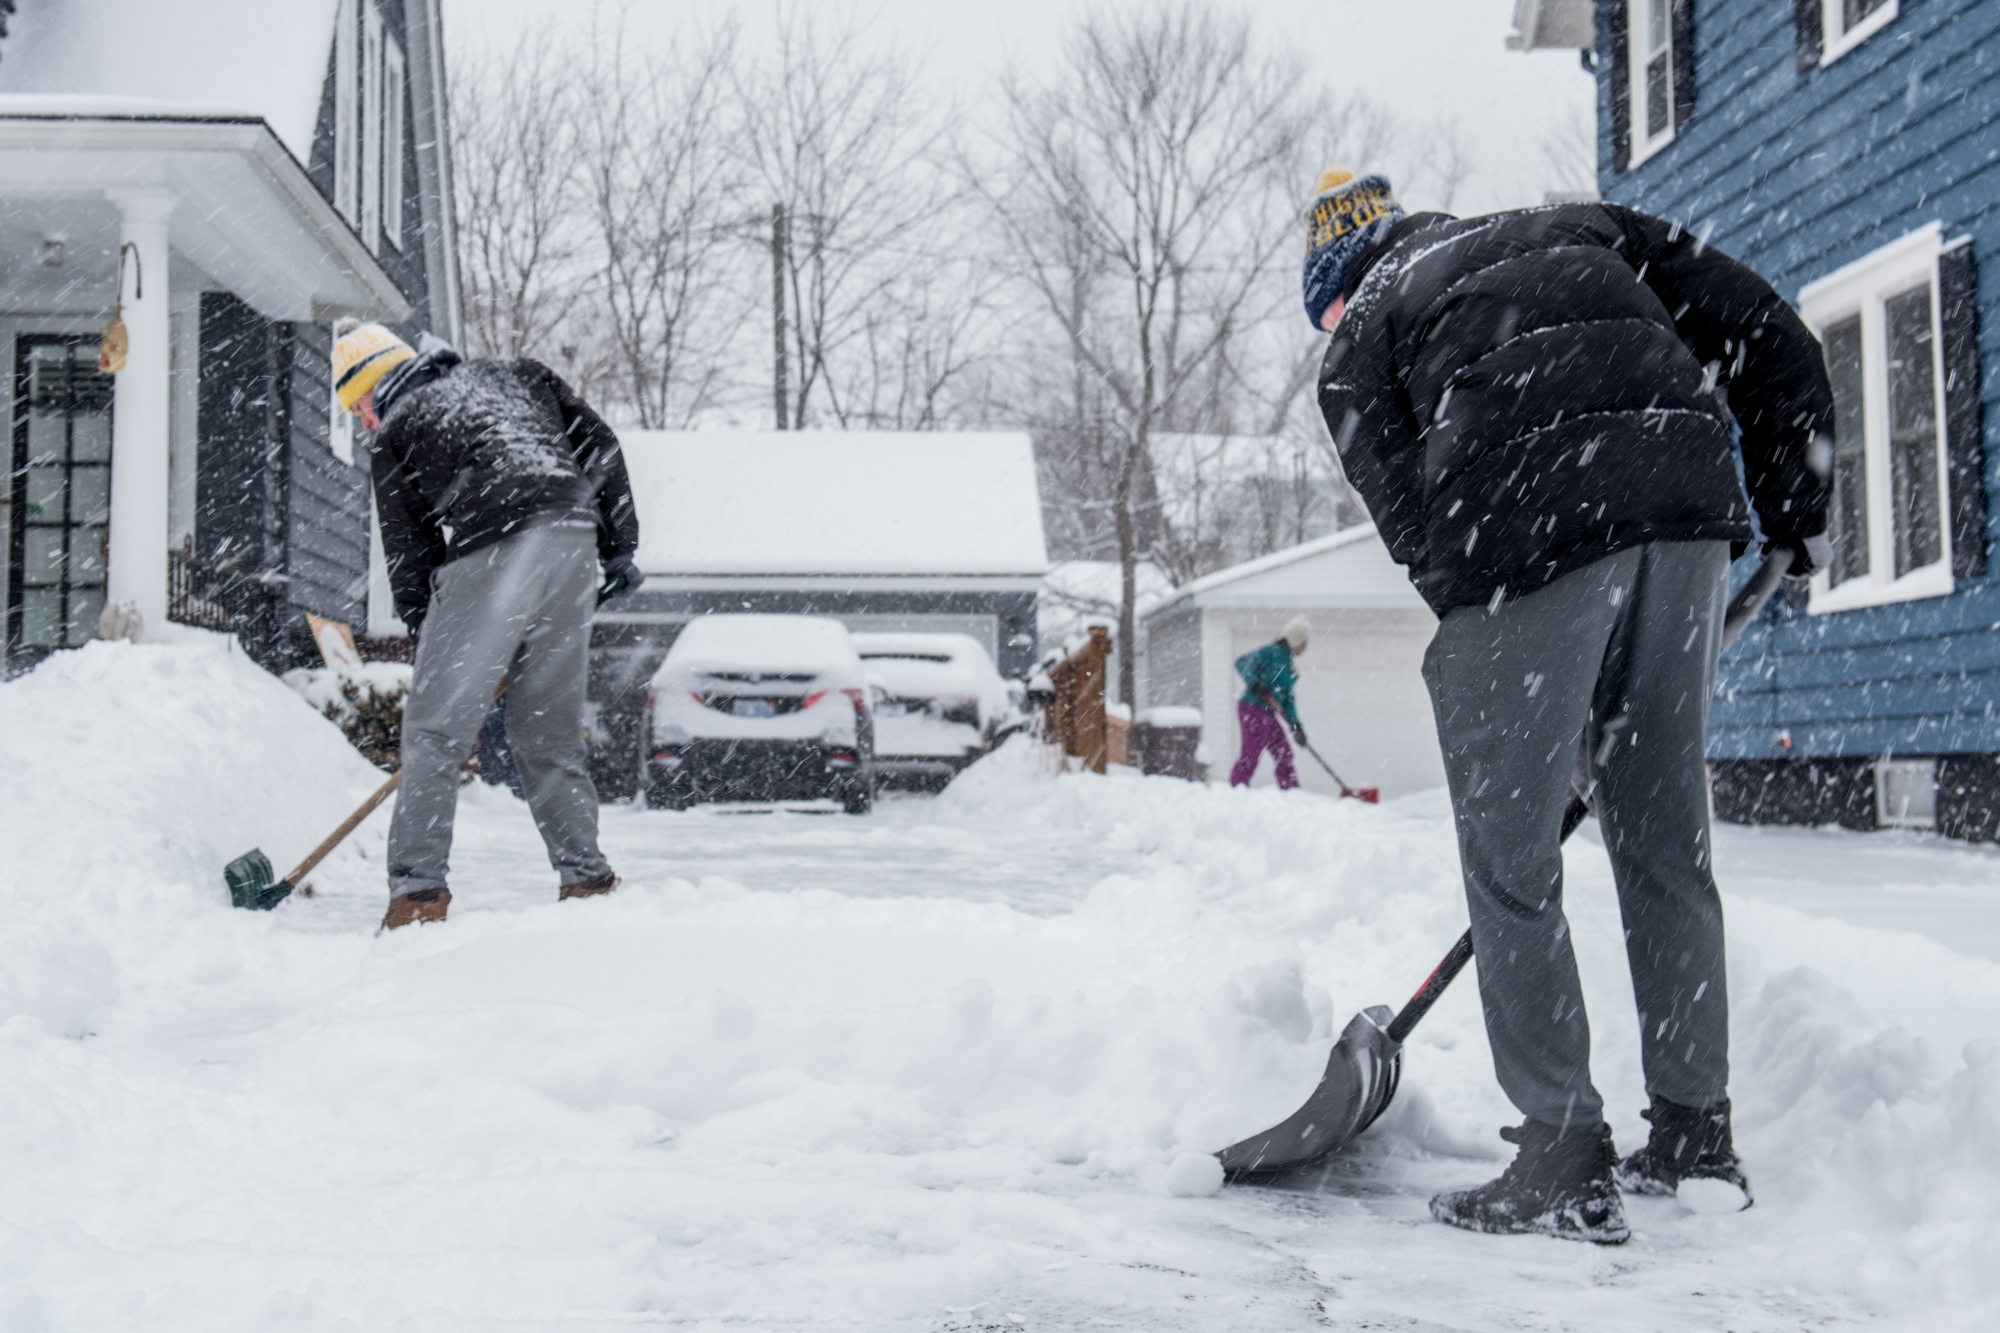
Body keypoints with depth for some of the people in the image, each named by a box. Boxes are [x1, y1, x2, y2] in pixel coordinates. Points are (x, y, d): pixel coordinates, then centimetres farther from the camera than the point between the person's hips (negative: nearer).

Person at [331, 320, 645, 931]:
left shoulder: (392, 436, 15)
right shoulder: (515, 375, 27)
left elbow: (408, 555, 13)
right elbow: (598, 445, 19)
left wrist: (434, 643, 19)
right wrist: (619, 547, 21)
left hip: (490, 552, -5)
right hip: (572, 539, 5)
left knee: (433, 732, 1)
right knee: (549, 731, 15)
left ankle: (419, 888, -4)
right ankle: (586, 876, 13)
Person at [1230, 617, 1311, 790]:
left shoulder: (1288, 664, 22)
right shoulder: (1272, 651, -7)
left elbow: (1288, 700, 24)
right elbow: (1242, 662, -19)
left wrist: (1295, 725, 17)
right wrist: (1254, 684, -31)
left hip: (1268, 716, 10)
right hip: (1254, 710, -10)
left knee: (1284, 756, 12)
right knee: (1249, 758, -14)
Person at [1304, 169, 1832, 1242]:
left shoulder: (1357, 347, 19)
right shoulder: (1579, 227, 31)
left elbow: (1421, 529, 8)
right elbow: (1766, 335, 21)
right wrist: (1797, 510, 26)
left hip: (1532, 529, -5)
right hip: (1688, 506, 5)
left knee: (1510, 858, 6)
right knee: (1667, 838, 16)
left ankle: (1565, 1166, 7)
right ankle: (1695, 1137, 24)